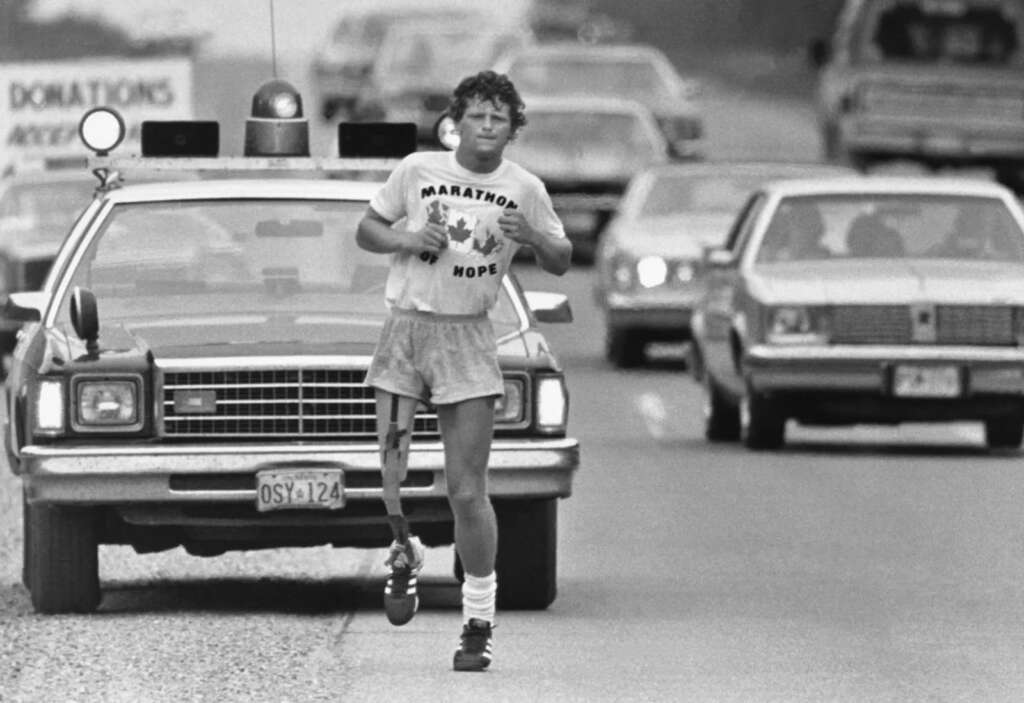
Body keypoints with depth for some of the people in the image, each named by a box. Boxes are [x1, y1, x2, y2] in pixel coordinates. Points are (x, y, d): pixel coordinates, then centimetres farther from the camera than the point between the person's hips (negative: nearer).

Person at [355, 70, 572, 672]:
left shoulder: (524, 190, 3)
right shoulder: (418, 170, 2)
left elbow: (561, 262, 11)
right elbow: (367, 229, 11)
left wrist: (534, 237, -11)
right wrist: (408, 240, -10)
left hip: (468, 337, -1)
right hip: (406, 328, 1)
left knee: (468, 492, -4)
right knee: (393, 474, -8)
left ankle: (479, 622, 4)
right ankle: (405, 555, 24)